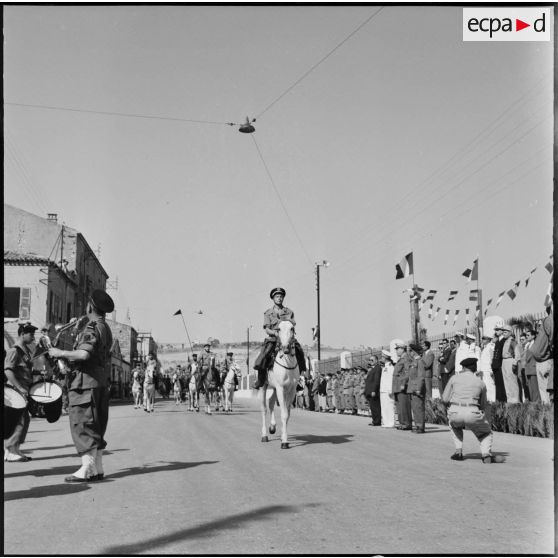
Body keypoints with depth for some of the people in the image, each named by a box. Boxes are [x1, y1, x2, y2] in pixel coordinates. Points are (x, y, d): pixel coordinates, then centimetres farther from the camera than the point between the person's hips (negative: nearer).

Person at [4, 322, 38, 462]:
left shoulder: (26, 350, 14)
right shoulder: (14, 351, -14)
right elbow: (7, 371, -22)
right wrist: (20, 388, -27)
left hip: (24, 390, 9)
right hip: (15, 391, -9)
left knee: (25, 420, 11)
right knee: (18, 421, -8)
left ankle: (15, 450, 18)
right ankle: (10, 452, -2)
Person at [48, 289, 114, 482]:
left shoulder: (91, 329, -13)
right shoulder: (106, 329, 16)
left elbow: (84, 354, -27)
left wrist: (60, 353, -14)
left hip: (86, 381, -9)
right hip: (102, 381, 9)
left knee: (82, 425, -7)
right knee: (96, 426, 13)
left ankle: (86, 469, -11)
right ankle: (97, 468, 15)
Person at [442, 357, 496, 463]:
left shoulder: (454, 378, 14)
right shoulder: (481, 382, 16)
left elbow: (445, 399, 14)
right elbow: (483, 406, 22)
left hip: (455, 412, 0)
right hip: (472, 414, 0)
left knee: (455, 425, 37)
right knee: (486, 434, 26)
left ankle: (458, 451, 18)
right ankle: (486, 454, -2)